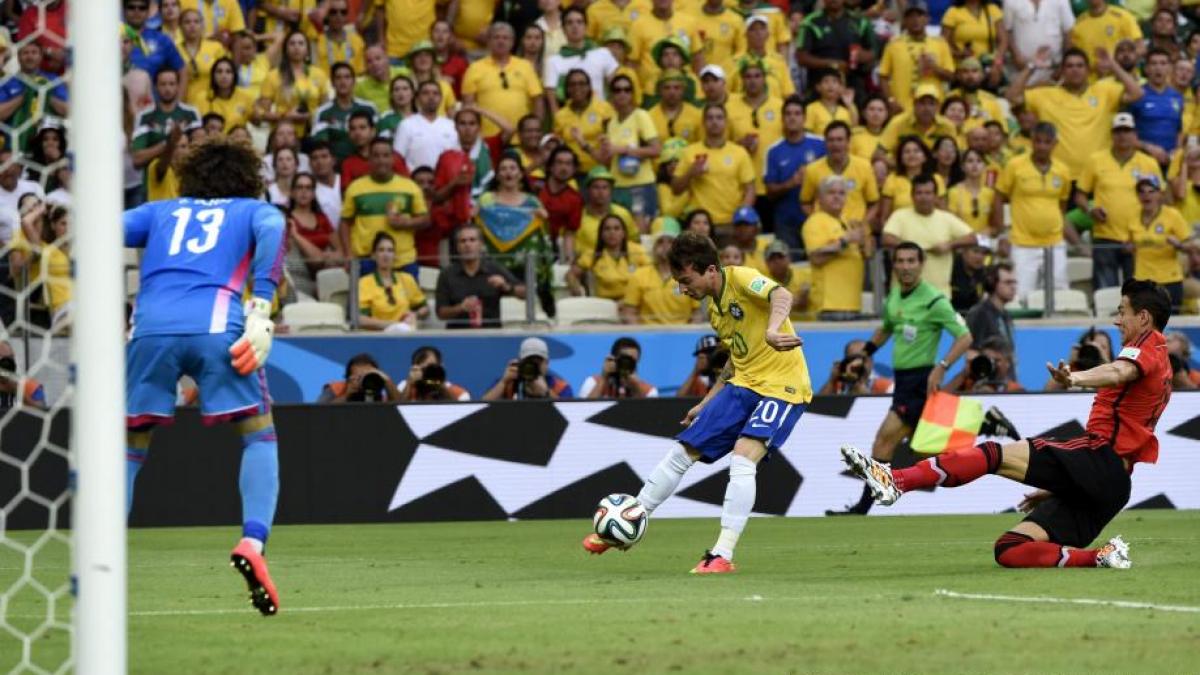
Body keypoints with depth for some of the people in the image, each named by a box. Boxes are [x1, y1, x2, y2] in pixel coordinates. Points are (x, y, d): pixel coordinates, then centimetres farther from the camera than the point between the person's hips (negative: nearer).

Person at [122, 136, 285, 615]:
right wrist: (261, 310, -4)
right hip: (216, 328, -2)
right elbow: (272, 229, 1)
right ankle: (252, 542, -10)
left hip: (150, 328, 2)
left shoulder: (161, 212, 31)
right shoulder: (253, 211, 25)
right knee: (260, 435, 13)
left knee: (129, 448, 13)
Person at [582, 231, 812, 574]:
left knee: (742, 459, -27)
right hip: (743, 384, 9)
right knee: (682, 453, 7)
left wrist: (772, 330, -58)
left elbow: (782, 295, -37)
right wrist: (705, 404, 24)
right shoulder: (714, 309, 11)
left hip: (782, 386, -9)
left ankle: (722, 555, -23)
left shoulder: (741, 279, -16)